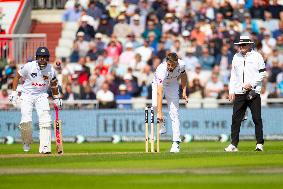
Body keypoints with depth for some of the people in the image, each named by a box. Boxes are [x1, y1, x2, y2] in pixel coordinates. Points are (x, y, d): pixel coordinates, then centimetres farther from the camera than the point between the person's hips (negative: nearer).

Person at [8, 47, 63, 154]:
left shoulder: (51, 70, -7)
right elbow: (17, 76, -2)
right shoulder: (29, 66, -15)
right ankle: (26, 142, 14)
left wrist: (56, 98, 14)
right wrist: (14, 92, -8)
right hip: (27, 95, -2)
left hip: (41, 96, 2)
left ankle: (45, 147, -13)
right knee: (26, 121, -13)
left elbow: (53, 84, 11)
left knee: (45, 120, -14)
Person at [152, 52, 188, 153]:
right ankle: (161, 121, 2)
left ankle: (176, 142, -7)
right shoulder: (162, 70, -39)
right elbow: (159, 93, -44)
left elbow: (183, 75, 2)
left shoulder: (181, 65, -26)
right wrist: (159, 112, -49)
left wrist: (184, 92, -2)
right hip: (159, 84, -2)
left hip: (173, 85, 2)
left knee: (174, 113, -8)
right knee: (156, 104, -30)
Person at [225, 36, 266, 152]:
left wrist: (251, 84, -12)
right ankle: (233, 144, 1)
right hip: (239, 92, 4)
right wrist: (231, 91, 11)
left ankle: (259, 144, 3)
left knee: (257, 118, -3)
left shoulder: (257, 56, 1)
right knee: (236, 119, -1)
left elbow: (262, 73, -2)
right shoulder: (236, 57, 14)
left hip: (253, 92, -4)